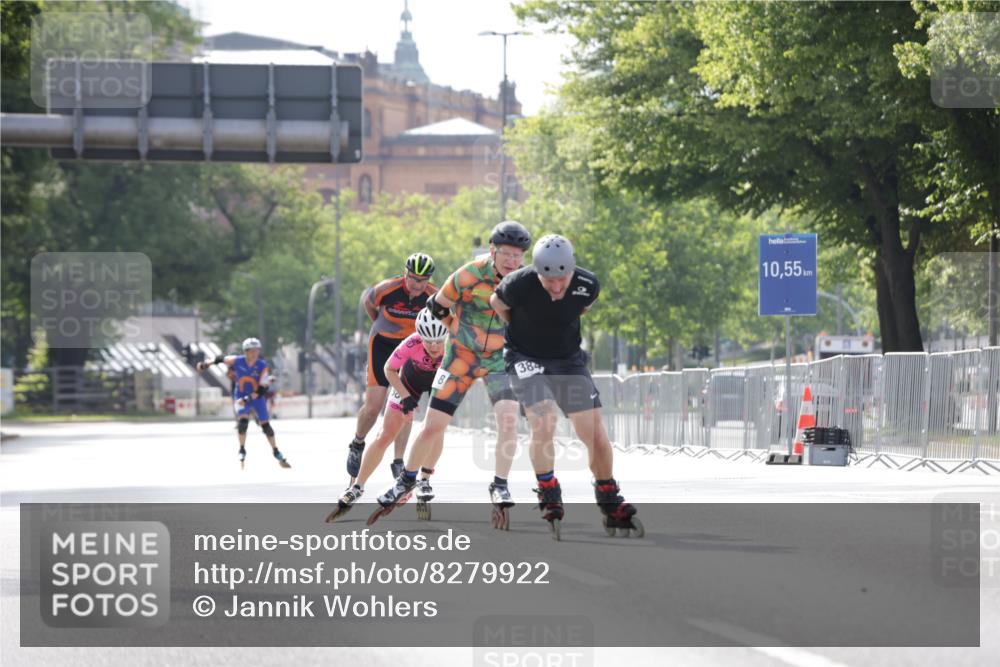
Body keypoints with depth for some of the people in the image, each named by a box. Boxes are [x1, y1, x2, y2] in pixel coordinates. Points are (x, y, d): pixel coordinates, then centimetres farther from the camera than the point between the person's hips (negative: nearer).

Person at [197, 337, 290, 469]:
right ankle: (242, 452, -8)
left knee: (265, 425, 1)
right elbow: (221, 359, 2)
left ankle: (277, 453, 18)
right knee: (243, 420, -23)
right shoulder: (237, 361, -16)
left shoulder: (262, 366, -19)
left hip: (257, 397, 0)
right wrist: (206, 364, -8)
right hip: (241, 396, 0)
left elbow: (261, 390, -21)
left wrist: (248, 399, -30)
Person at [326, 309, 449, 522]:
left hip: (440, 382, 1)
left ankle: (425, 480, 1)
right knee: (385, 436, -2)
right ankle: (357, 487, 8)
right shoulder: (412, 344, -39)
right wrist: (406, 398, -25)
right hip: (409, 380, 0)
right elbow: (389, 369, -20)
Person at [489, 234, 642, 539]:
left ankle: (611, 506, 17)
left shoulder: (588, 285, -19)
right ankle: (550, 502, -11)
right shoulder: (519, 285, -27)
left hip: (569, 359, 3)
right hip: (526, 359, -3)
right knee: (543, 422, -25)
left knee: (596, 434, -1)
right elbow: (497, 303, -3)